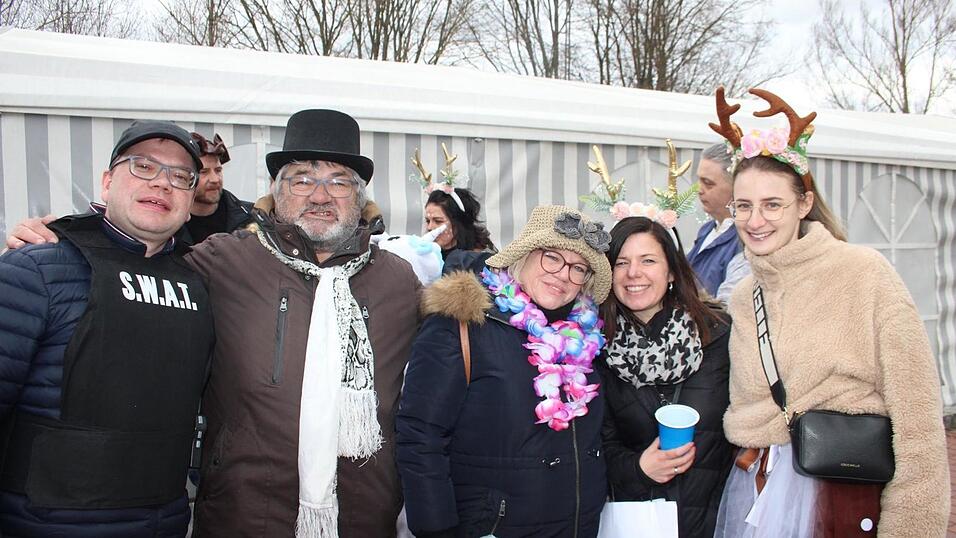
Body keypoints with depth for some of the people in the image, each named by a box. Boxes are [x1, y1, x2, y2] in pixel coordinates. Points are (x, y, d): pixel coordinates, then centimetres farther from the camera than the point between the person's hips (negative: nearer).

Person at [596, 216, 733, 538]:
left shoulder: (717, 333, -9)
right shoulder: (600, 348, -6)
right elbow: (602, 442, 0)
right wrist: (637, 467, -20)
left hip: (712, 509, 0)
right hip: (635, 512, 1)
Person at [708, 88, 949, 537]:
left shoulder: (864, 273, -9)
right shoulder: (742, 299, 7)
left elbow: (916, 416, -12)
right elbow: (744, 412, 11)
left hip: (847, 497, -4)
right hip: (753, 492, 5)